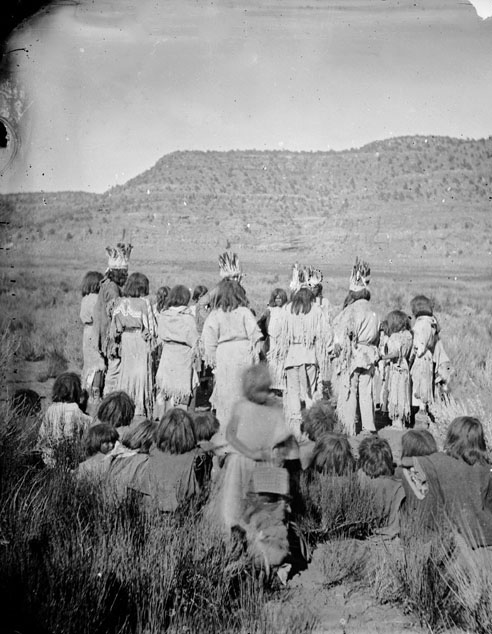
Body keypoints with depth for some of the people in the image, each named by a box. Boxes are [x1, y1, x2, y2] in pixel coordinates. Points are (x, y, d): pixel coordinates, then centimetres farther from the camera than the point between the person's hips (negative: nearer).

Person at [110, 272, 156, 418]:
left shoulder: (121, 302, 1)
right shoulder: (144, 302, -9)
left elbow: (114, 326, 4)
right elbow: (151, 324, -7)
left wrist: (116, 341, 13)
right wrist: (152, 337, 5)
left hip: (125, 339, 4)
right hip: (141, 340, -4)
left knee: (126, 370, 13)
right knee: (142, 371, 3)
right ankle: (140, 408, 4)